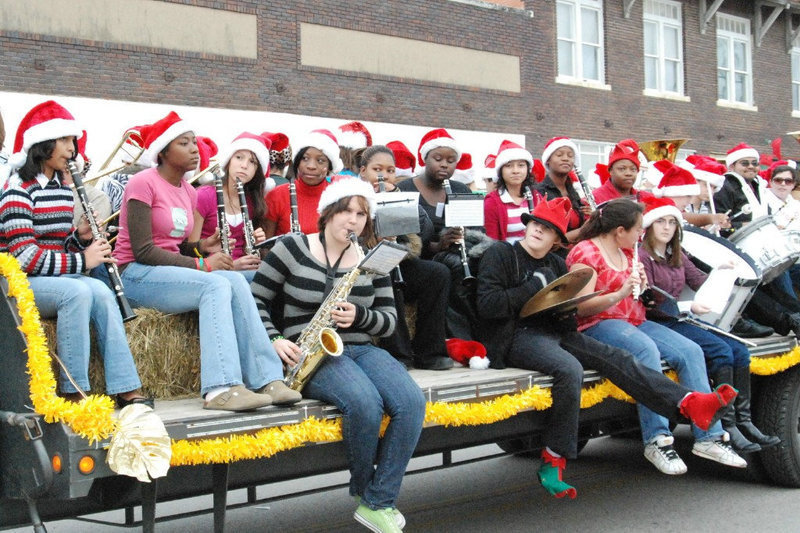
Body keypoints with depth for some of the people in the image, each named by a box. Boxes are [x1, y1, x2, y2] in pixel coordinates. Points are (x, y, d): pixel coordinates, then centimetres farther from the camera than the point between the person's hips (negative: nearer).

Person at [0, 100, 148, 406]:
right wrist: (82, 260, -17)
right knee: (78, 291, -33)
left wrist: (81, 237, -2)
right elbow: (25, 258, -20)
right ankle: (73, 393, -27)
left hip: (57, 277, 7)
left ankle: (127, 391, -26)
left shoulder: (63, 188, 13)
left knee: (101, 292, -23)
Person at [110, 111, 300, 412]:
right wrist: (200, 264, -20)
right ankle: (220, 389, -40)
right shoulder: (144, 184, -10)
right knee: (216, 285, -30)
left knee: (236, 281, -20)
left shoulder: (188, 192, 15)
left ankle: (265, 379, -27)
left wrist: (201, 247, -2)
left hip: (171, 272, 7)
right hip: (136, 275, -7)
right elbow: (142, 251, -17)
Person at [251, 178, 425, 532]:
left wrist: (359, 316, -11)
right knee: (365, 402, -35)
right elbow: (256, 300, 4)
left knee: (412, 402, -26)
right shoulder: (292, 248, 3)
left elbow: (389, 319, 10)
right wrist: (275, 340, -11)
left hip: (360, 349, 5)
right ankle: (363, 490, -5)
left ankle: (378, 503, -16)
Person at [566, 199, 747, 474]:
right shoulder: (585, 253, -8)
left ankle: (708, 436, -14)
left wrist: (640, 286, 4)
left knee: (690, 351, -13)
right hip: (598, 325, -8)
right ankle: (657, 440, -34)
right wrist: (620, 293, -28)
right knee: (647, 349, -37)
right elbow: (582, 307, -16)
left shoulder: (625, 252, 18)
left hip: (634, 321, 8)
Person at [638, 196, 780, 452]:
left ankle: (743, 420, -10)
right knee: (721, 350, -24)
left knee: (739, 350, -9)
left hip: (681, 320, 8)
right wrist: (688, 306, -19)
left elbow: (700, 281, 11)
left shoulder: (677, 255, 19)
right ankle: (727, 425, -23)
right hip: (658, 324, -8)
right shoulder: (641, 256, -8)